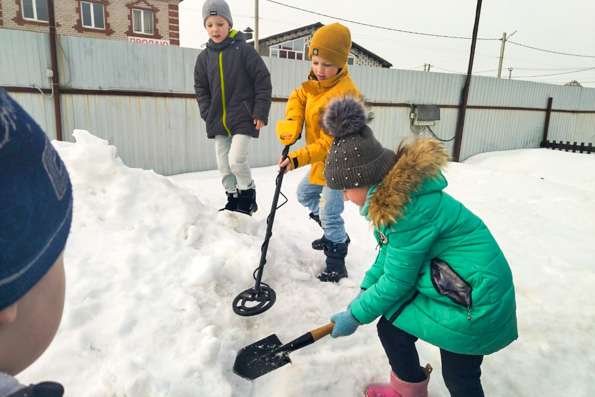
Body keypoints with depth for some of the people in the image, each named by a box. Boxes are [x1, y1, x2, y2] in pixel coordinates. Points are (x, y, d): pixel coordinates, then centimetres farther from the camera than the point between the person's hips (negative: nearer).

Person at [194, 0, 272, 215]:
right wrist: (208, 114, 3)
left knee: (236, 159, -15)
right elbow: (200, 88, 15)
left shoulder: (244, 50, -4)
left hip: (243, 119, -5)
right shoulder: (204, 57, 8)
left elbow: (263, 81, -5)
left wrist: (260, 113, -9)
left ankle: (248, 195, 8)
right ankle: (233, 199, 24)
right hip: (218, 122, 5)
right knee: (224, 165, 7)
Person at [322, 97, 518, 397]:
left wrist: (356, 315, -8)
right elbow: (389, 253, 9)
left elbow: (396, 281, -20)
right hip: (449, 284, 9)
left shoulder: (409, 209, -30)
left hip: (472, 301, -9)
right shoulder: (394, 194, -2)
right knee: (390, 328, 13)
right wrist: (364, 292, 4)